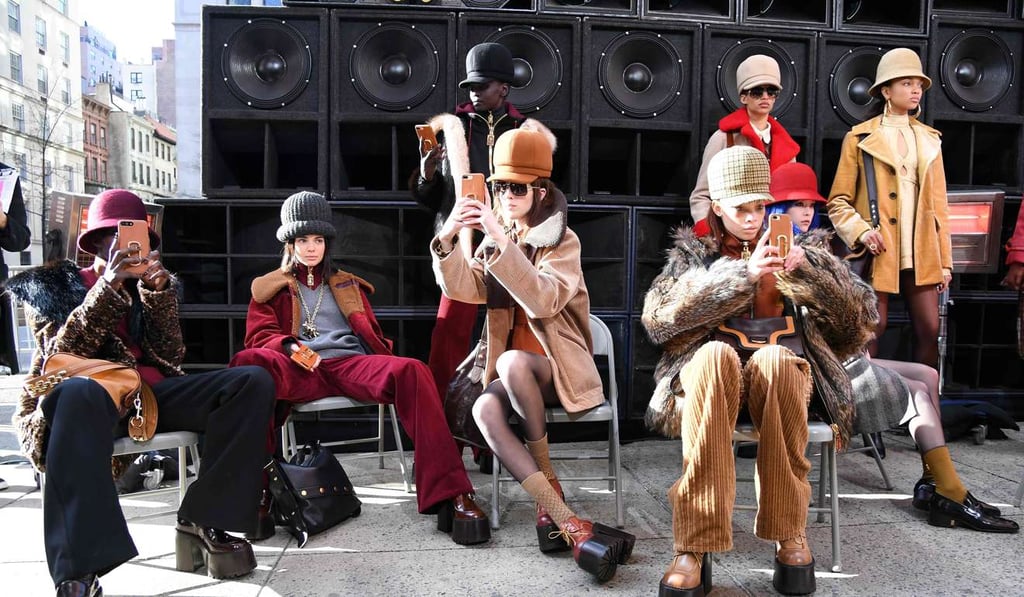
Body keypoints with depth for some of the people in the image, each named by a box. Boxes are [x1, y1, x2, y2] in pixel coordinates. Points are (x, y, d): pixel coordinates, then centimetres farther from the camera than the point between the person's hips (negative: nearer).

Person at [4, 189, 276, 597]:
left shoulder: (148, 283, 23)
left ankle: (204, 522, -23)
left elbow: (172, 357, 8)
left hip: (152, 392, 4)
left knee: (253, 382, -20)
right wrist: (108, 287, -13)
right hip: (91, 392, -3)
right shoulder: (51, 284, 15)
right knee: (77, 391, -42)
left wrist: (159, 291, -4)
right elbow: (60, 357, -5)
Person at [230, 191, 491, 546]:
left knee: (411, 370, -33)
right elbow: (258, 334, 12)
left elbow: (372, 332, 28)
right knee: (247, 363, -37)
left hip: (352, 364, 1)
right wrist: (289, 347, -12)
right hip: (300, 371, -1)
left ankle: (449, 495, -39)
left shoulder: (347, 284, 33)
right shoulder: (270, 288, 27)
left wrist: (388, 370, 5)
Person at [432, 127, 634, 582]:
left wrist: (502, 243, -32)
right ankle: (570, 526, -30)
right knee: (484, 410, -30)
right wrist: (447, 241, -21)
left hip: (559, 368, -4)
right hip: (512, 372, 4)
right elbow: (462, 289, -4)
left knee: (512, 362, -37)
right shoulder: (496, 238, 11)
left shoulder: (563, 240, -5)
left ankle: (549, 484, -16)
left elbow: (543, 301, -24)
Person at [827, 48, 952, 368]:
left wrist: (945, 260, 10)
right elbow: (838, 201, -1)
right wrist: (861, 231, -19)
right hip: (878, 252, -4)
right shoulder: (860, 138, 1)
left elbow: (939, 204, 14)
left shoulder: (929, 139, 15)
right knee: (873, 329, -3)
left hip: (922, 254, 4)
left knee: (929, 329, 2)